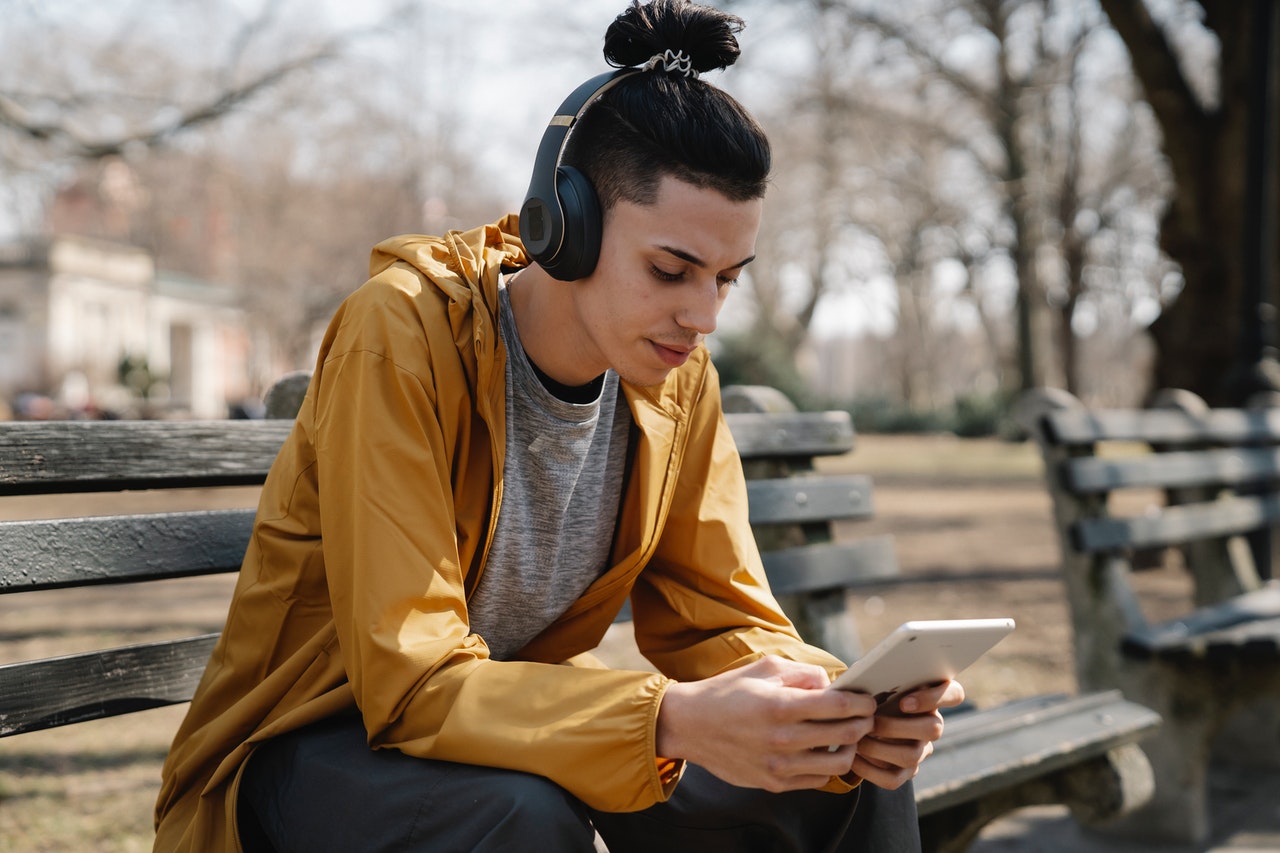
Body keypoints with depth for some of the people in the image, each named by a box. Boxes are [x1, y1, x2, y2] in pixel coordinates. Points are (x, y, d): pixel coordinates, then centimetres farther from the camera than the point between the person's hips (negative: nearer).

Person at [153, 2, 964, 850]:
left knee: (854, 779, -14)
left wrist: (836, 706, -25)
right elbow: (410, 683, -29)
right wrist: (672, 720, -43)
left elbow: (721, 619, -2)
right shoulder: (402, 334, -24)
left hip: (525, 713, 5)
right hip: (322, 741, -4)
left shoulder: (679, 376, -6)